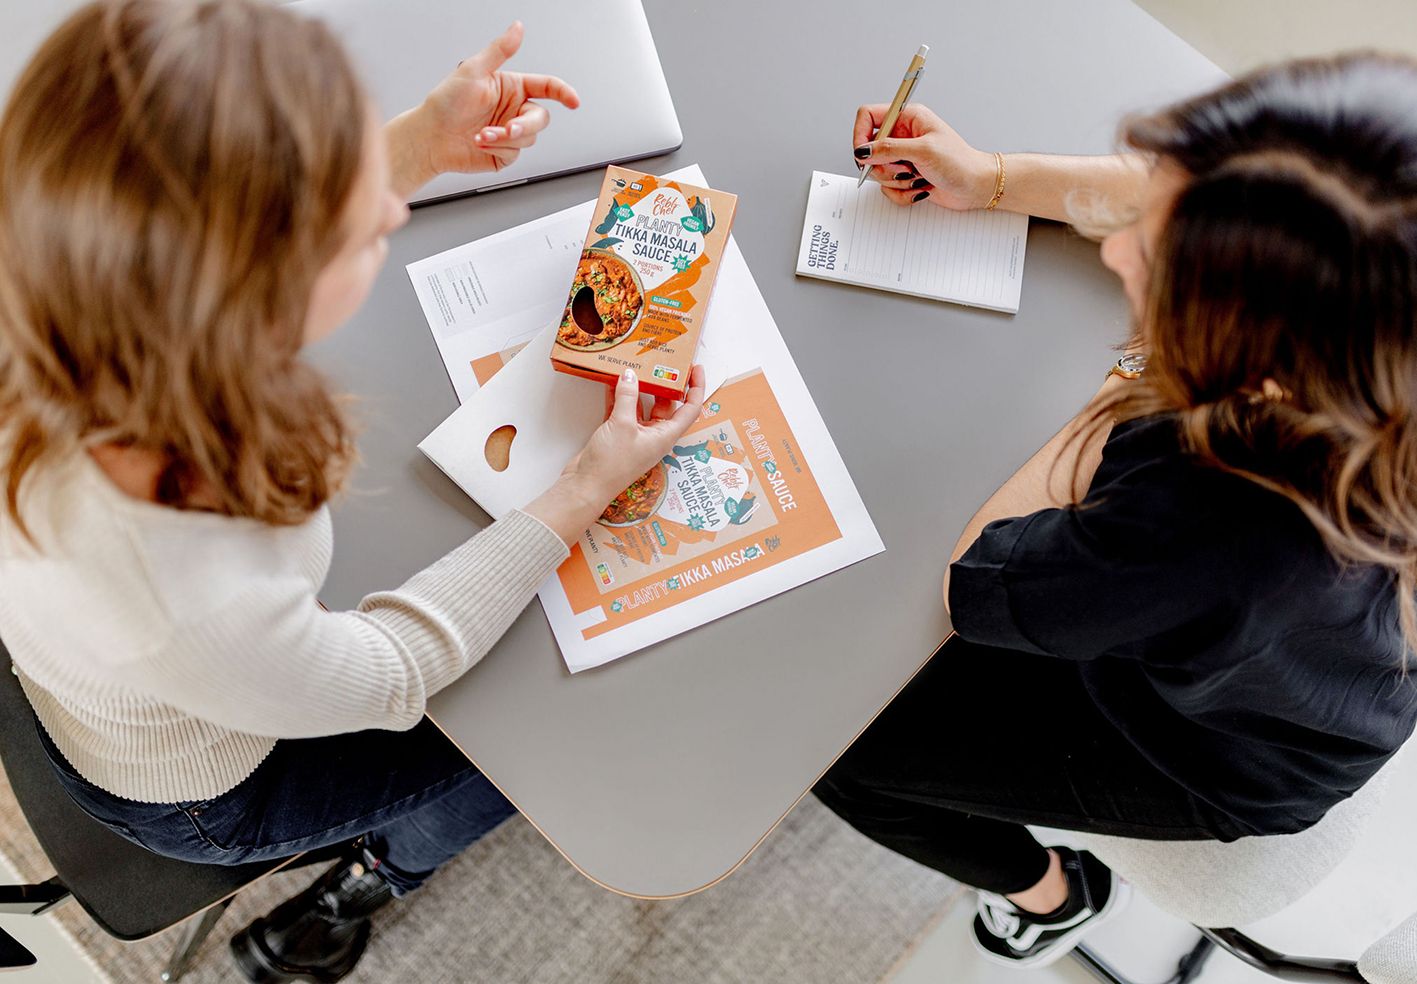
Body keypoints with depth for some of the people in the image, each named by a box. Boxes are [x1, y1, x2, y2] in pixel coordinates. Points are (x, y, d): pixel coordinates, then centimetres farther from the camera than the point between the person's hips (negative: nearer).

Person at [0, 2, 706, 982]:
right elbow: (389, 675, -25)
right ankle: (367, 883, 38)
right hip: (201, 798, -5)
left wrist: (419, 144, -16)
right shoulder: (201, 608, -49)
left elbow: (225, 249, -8)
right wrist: (589, 490, -21)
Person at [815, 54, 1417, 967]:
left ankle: (1053, 898, 35)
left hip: (1220, 762, -6)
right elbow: (1171, 197, -6)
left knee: (837, 749, 6)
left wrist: (1117, 407, -24)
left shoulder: (1219, 532, -49)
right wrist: (997, 177, -2)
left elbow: (975, 589, -29)